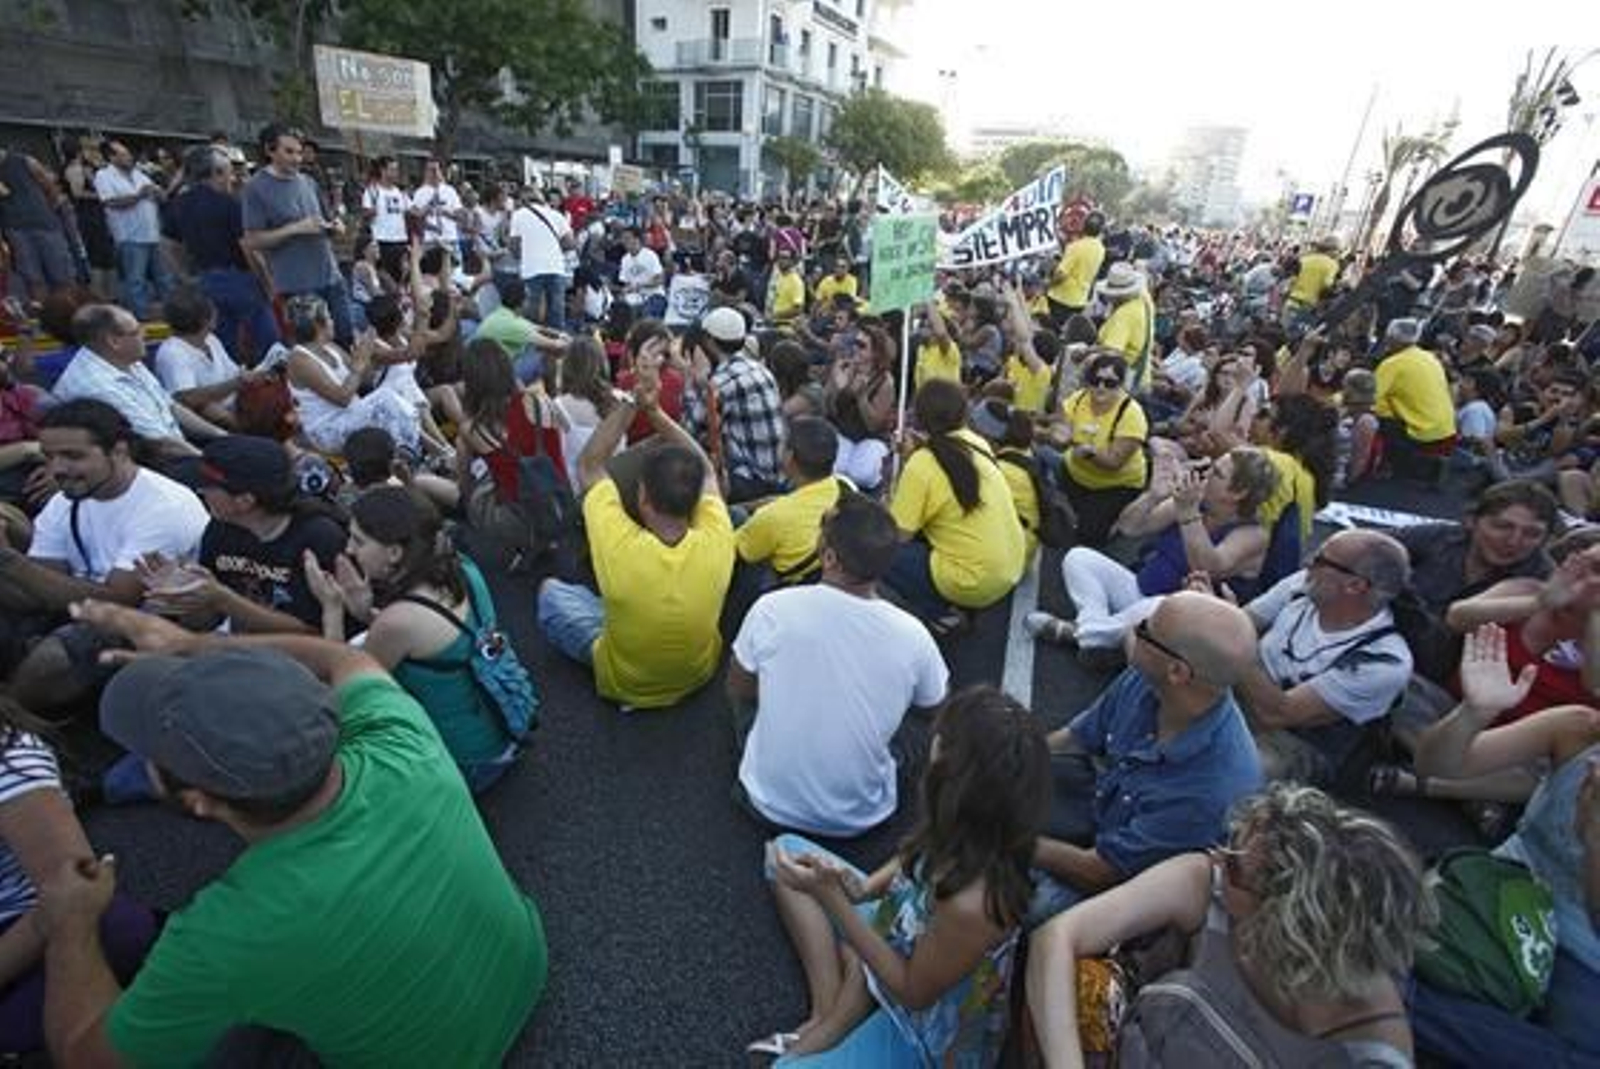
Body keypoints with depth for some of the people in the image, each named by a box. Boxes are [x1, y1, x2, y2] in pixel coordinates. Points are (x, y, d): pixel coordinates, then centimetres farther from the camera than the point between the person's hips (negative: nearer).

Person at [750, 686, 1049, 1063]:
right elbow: (918, 855, 2)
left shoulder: (972, 904, -41)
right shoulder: (968, 827, -22)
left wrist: (831, 896, -27)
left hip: (931, 1027, -6)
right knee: (787, 849, 5)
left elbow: (913, 992, -23)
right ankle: (828, 1015, 2)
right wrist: (863, 887, -16)